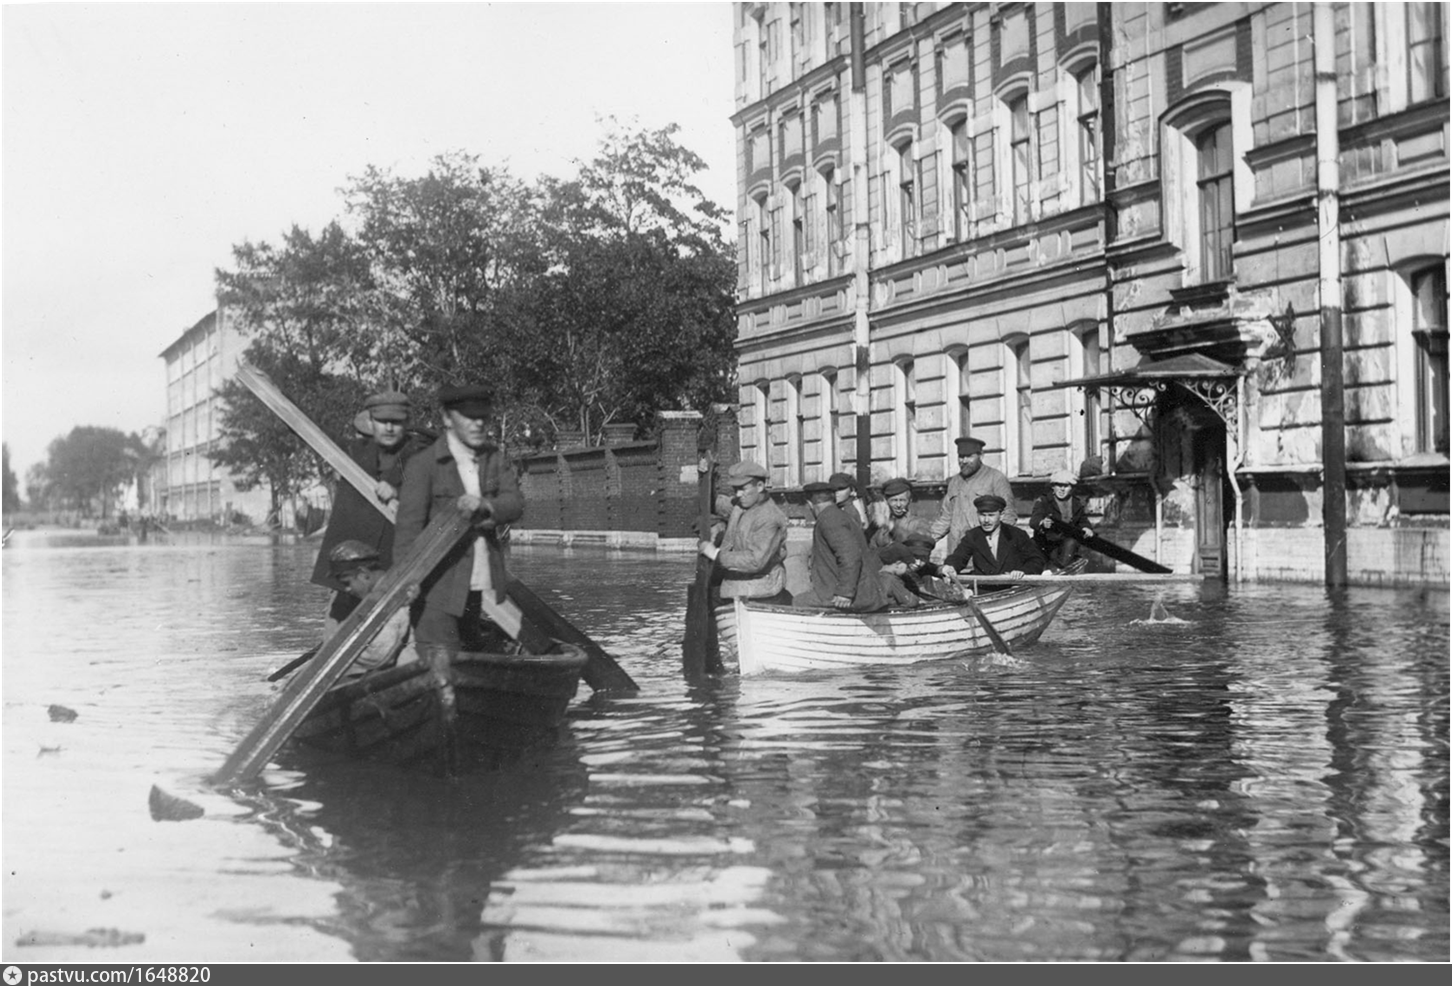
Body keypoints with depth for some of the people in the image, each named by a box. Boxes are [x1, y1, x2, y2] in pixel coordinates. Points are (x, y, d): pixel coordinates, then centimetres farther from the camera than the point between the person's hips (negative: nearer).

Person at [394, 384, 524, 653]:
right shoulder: (423, 464, -6)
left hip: (486, 588, 5)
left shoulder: (495, 458, 12)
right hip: (438, 588, -5)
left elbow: (515, 504, 0)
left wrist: (485, 506, -22)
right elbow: (408, 527, -11)